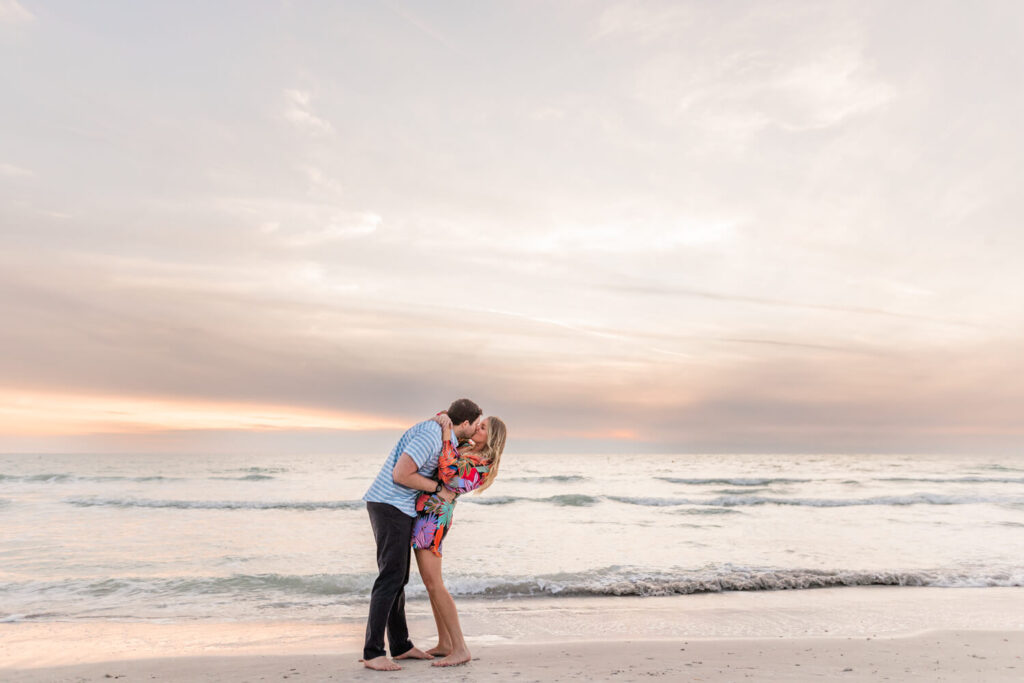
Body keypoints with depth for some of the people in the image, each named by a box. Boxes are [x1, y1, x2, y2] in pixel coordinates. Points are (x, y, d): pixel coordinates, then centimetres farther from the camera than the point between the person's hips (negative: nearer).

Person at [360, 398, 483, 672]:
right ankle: (372, 652, -4)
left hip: (399, 508, 10)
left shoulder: (440, 432, 11)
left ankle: (400, 644, 21)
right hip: (390, 505, -10)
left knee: (398, 576, 12)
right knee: (391, 576, -10)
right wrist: (439, 489, -14)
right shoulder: (431, 435, -21)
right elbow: (400, 475, -24)